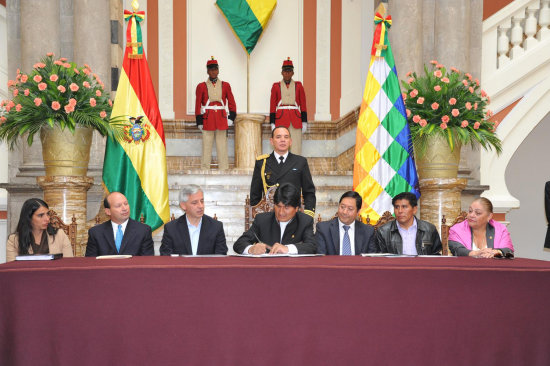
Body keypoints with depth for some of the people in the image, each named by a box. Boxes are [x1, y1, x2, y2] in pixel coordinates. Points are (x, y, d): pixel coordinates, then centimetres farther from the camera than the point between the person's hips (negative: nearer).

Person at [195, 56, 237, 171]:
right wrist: (199, 121, -3)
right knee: (207, 145, 1)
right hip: (207, 120, -1)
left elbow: (231, 102, 11)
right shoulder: (201, 86, 5)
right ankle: (205, 169, 6)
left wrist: (231, 117, 1)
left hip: (221, 119, 1)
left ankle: (223, 169, 8)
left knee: (222, 146, 3)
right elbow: (198, 105, 3)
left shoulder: (225, 85, 9)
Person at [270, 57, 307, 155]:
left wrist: (304, 122, 1)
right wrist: (272, 123, -2)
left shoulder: (298, 86, 8)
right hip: (281, 120, -1)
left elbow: (303, 105, 7)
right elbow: (272, 106, 5)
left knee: (296, 147, -1)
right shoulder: (276, 86, 6)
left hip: (295, 120, 1)